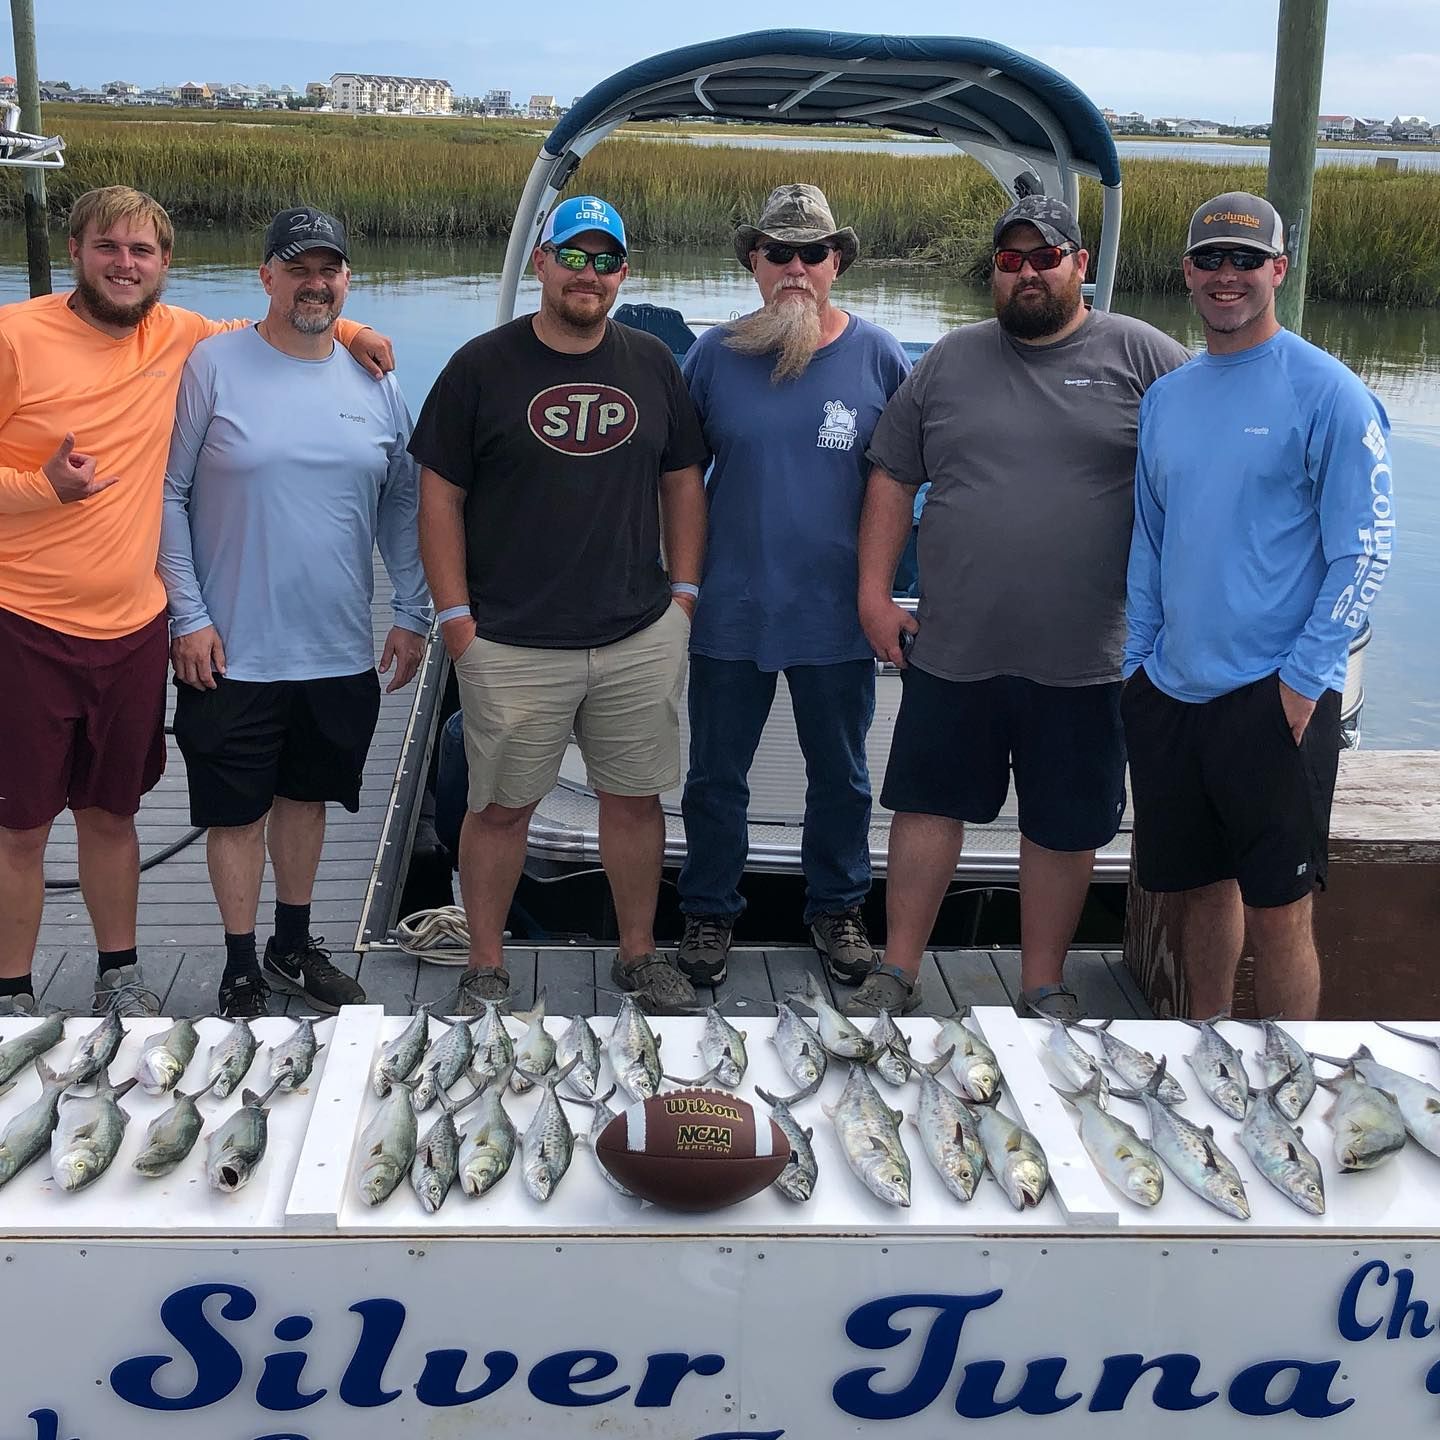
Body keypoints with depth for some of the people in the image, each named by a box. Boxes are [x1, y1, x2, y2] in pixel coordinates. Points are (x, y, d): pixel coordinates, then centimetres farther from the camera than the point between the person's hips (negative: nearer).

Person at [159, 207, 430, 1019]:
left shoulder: (374, 383, 5)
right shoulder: (215, 366, -7)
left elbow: (403, 505, 11)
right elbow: (169, 494, -6)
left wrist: (414, 615, 7)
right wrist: (188, 616, -11)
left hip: (341, 653, 4)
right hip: (233, 653, -3)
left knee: (307, 797, 17)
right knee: (238, 812, 6)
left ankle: (295, 945, 33)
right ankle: (242, 972, 20)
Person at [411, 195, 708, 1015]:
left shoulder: (653, 365, 9)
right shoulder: (482, 366, -1)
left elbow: (683, 481, 15)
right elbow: (440, 495, -1)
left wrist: (683, 592, 7)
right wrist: (456, 616, -6)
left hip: (643, 636, 3)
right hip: (511, 642, -3)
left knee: (637, 796, 10)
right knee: (502, 805, 6)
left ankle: (640, 955, 27)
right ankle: (487, 971, 21)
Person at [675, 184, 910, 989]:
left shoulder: (878, 357, -3)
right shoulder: (715, 356, -1)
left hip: (838, 614, 0)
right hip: (730, 612, 0)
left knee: (841, 775, 15)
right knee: (717, 775, 11)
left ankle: (838, 908, 34)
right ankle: (711, 913, 29)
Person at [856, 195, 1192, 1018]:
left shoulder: (1139, 356, 0)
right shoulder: (951, 361, 8)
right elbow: (893, 478, 10)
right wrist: (875, 593, 3)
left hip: (1083, 662, -2)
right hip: (952, 650, 2)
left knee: (1065, 827, 10)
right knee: (930, 805, 10)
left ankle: (1045, 986, 27)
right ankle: (898, 973, 23)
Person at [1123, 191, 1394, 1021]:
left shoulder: (1327, 392, -7)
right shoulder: (1167, 398, 12)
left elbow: (1366, 548, -9)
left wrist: (1304, 679, -14)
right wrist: (1140, 659, 10)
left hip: (1274, 696, -6)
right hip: (1172, 692, 6)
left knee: (1276, 907, -1)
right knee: (1203, 885, 17)